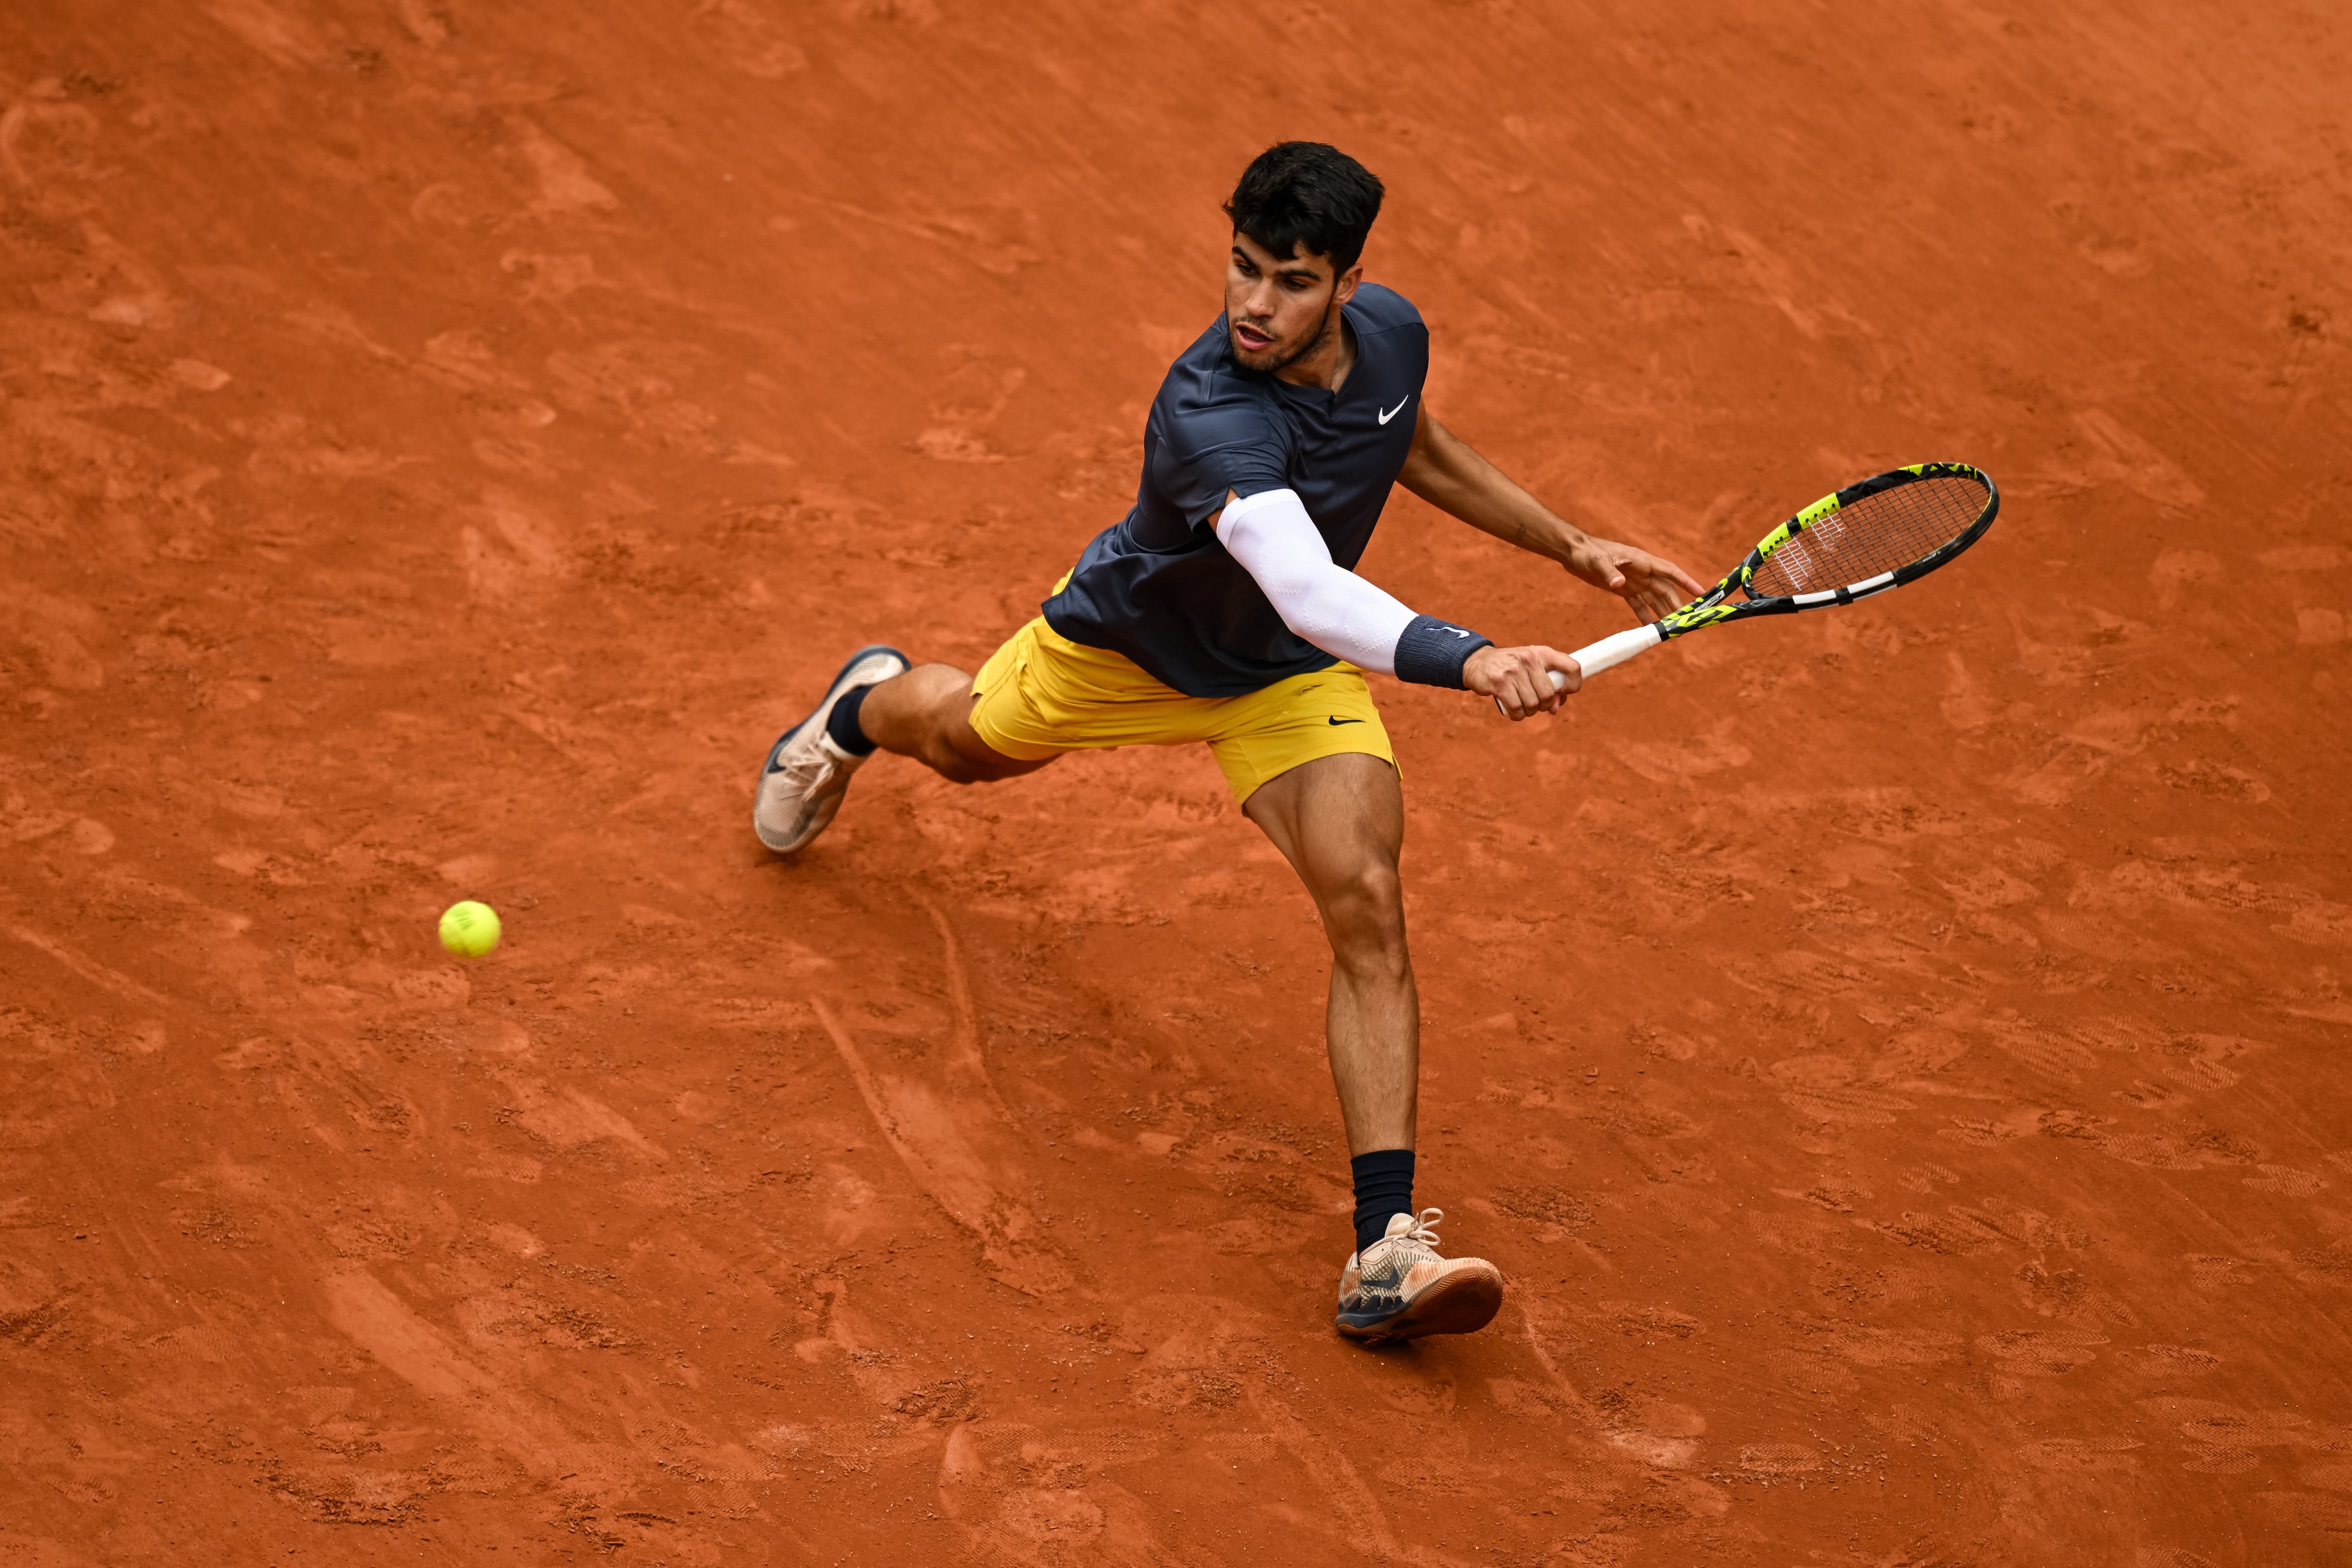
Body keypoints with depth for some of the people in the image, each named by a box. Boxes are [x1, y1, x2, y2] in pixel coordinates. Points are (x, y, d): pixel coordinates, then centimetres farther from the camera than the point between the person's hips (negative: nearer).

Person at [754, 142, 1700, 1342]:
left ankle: (1386, 1253, -23)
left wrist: (1565, 544, 7)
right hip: (1129, 640, -3)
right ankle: (864, 708, 69)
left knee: (1367, 909, -19)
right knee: (963, 740, 28)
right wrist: (1467, 659, -74)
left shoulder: (1391, 333, -21)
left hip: (1293, 680, 3)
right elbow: (1306, 591, -59)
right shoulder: (1211, 412, -43)